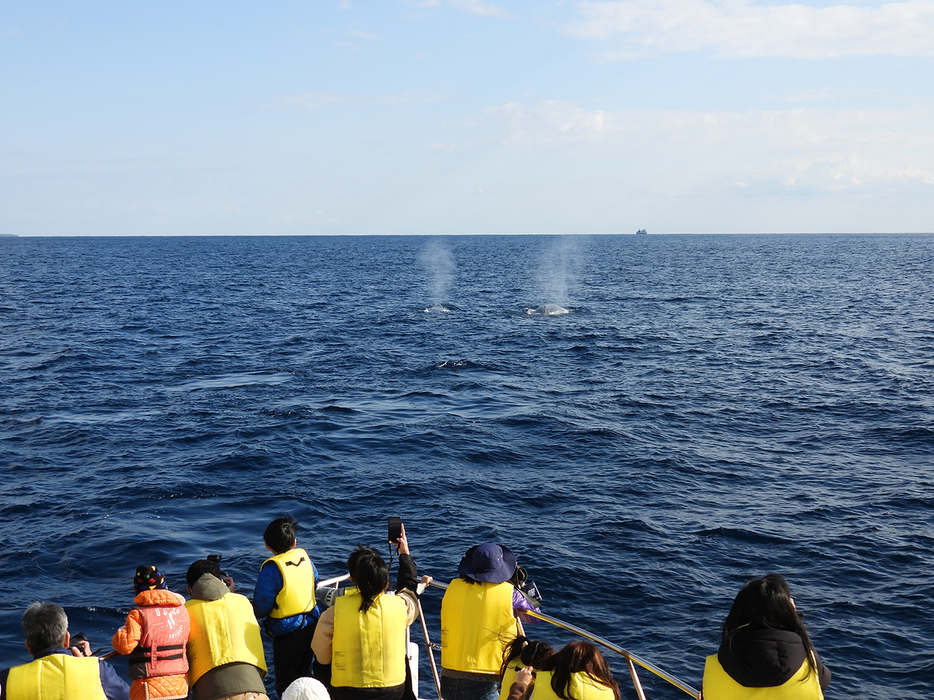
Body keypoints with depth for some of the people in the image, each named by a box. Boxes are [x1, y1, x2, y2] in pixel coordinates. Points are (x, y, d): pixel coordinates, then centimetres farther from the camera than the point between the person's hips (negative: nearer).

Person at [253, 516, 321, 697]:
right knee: (303, 676, 23)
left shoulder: (272, 568, -23)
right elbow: (314, 579, 16)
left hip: (287, 634, -6)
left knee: (285, 684, 7)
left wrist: (251, 613, 2)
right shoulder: (304, 556, -5)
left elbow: (261, 609, -19)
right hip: (311, 627, 7)